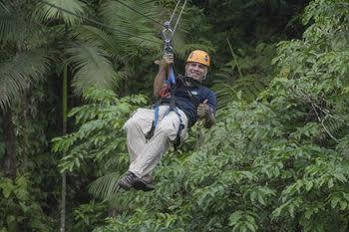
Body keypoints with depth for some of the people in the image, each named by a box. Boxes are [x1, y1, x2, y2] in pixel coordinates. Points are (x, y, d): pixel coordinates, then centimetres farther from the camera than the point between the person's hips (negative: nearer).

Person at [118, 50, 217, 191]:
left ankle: (135, 173, -48)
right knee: (133, 124, -34)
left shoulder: (208, 94, 32)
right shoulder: (176, 82, 39)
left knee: (164, 129, -43)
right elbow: (158, 92, 17)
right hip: (159, 110, 3)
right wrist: (163, 68, 11)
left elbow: (210, 123, 15)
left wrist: (207, 114, -9)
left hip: (180, 115, -3)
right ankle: (144, 178, -39)